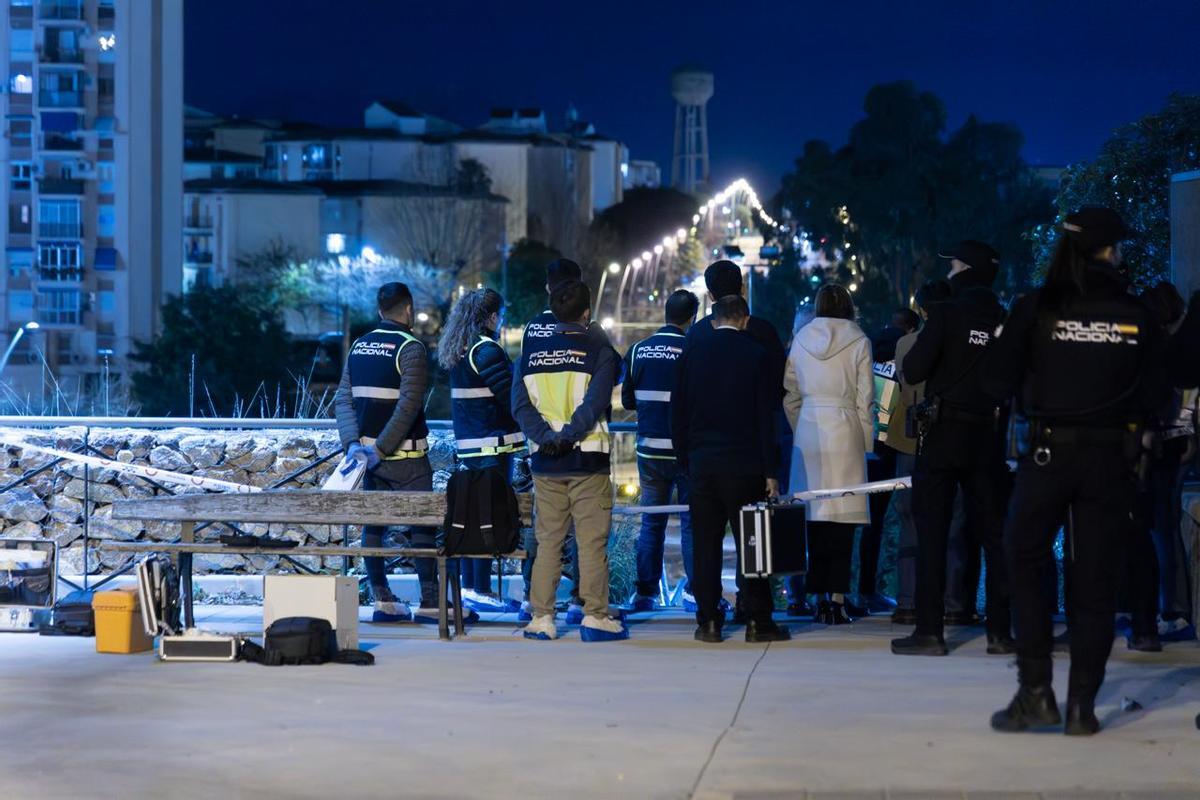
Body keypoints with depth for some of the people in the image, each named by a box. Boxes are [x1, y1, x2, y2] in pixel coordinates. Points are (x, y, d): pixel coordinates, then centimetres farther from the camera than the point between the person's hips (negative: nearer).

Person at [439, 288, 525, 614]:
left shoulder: (456, 352, 13)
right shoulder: (486, 350, -13)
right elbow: (511, 397, -14)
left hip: (467, 444, 9)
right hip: (493, 444, -9)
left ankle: (468, 587, 16)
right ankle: (480, 590, -7)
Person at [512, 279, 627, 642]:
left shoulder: (532, 351, 8)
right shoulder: (598, 350, -4)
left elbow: (521, 404, -3)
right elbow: (595, 403, -16)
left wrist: (545, 436, -11)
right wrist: (568, 436, -17)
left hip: (545, 462, 3)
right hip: (588, 461, -3)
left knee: (547, 541, 8)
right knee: (592, 541, 0)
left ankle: (541, 617, 6)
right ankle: (595, 616, -2)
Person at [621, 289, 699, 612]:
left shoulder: (638, 351, 2)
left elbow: (627, 400, 9)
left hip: (650, 450, 4)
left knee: (651, 522, 11)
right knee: (691, 523, 2)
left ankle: (645, 594, 10)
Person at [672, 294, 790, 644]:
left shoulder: (693, 351, 3)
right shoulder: (756, 355, -4)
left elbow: (678, 411, 6)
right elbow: (766, 418, -4)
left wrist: (685, 458, 13)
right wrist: (770, 472, -2)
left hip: (701, 461, 2)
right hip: (744, 464, -2)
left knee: (705, 543, 6)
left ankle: (708, 621, 4)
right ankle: (758, 621, 0)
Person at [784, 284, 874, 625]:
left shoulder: (801, 341, 7)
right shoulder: (858, 342, -1)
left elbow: (789, 396, 8)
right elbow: (864, 398, -2)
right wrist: (866, 443, 5)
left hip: (808, 432, 3)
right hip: (845, 433, -3)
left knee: (815, 518, 7)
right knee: (843, 518, -2)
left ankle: (819, 597, 8)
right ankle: (837, 599, -7)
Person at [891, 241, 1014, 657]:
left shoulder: (946, 314, -11)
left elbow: (913, 370, -13)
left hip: (943, 435, -4)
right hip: (988, 438, 4)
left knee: (931, 533, 0)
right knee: (993, 533, 10)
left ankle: (929, 631, -4)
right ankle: (1001, 630, 9)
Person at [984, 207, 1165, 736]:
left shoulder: (1036, 309, -6)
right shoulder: (1134, 315, -2)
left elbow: (998, 383, -6)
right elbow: (1153, 395, 2)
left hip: (1047, 453, -1)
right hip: (1110, 458, 1)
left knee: (1026, 563, 13)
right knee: (1095, 578, 7)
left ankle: (1036, 691, 3)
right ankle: (1082, 704, 5)